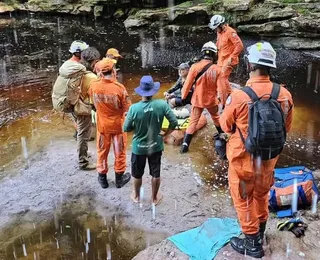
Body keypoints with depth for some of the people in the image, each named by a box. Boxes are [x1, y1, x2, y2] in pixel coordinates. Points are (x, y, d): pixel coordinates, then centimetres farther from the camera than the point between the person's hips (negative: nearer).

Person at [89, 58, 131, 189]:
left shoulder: (93, 86, -14)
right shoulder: (119, 87, -23)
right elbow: (127, 109, -14)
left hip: (102, 125, 2)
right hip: (118, 125, -2)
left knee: (102, 152, 18)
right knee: (119, 152, 15)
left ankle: (102, 178, 31)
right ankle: (119, 179, 28)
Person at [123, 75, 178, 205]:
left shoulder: (134, 108, -23)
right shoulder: (162, 104, -20)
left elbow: (126, 128, -12)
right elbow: (174, 122, -13)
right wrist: (165, 134, 3)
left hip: (139, 147, -1)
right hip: (156, 146, 1)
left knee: (137, 174, 22)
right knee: (156, 174, 21)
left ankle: (136, 196, 43)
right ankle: (155, 197, 39)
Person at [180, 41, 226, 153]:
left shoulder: (195, 67, -17)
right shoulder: (217, 69, -15)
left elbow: (188, 83, -11)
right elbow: (221, 87, -11)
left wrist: (183, 96, 4)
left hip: (197, 100, 0)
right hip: (211, 100, 1)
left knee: (193, 122, 8)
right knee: (216, 118, 26)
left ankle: (185, 145, 3)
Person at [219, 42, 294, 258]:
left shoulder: (239, 96, -26)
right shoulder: (285, 94, -13)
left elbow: (226, 126, -9)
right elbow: (287, 128, 2)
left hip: (243, 159, -4)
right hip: (269, 158, 5)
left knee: (244, 199, 16)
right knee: (262, 195, 26)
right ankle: (260, 233, 47)